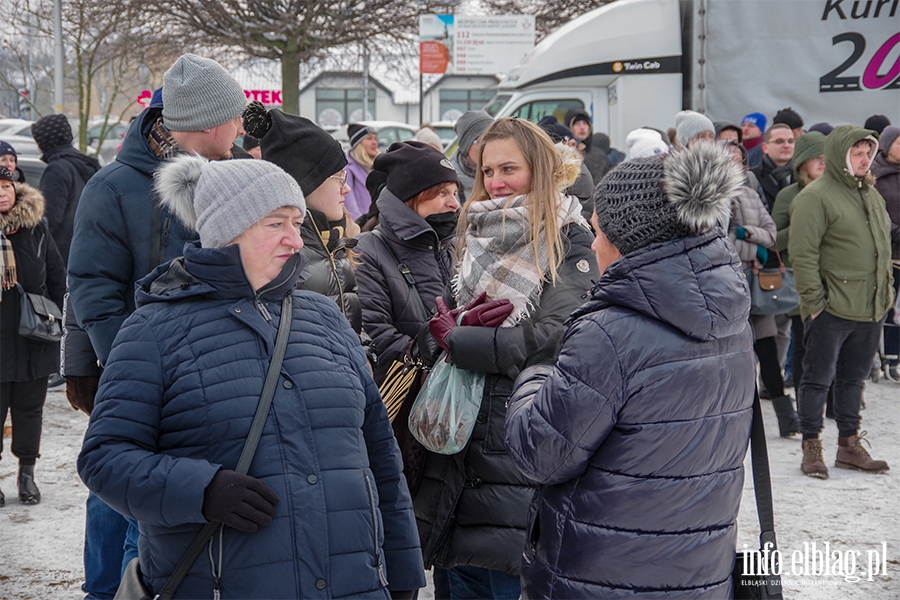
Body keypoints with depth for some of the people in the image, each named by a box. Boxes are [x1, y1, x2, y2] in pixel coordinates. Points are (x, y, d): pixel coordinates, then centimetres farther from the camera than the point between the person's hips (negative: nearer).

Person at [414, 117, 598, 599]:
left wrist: (457, 340, -13)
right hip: (463, 434, 6)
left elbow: (551, 338, -18)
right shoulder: (480, 237, 16)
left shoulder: (569, 244, -5)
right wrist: (441, 323, -11)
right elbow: (429, 337, 14)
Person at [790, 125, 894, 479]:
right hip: (831, 310, -8)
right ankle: (811, 449, 10)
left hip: (871, 308, 8)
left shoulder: (871, 194, 15)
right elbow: (802, 253, -15)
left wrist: (885, 293, 17)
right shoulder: (815, 197, -11)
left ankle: (850, 446, 24)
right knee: (819, 378, 1)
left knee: (854, 377, 15)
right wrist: (813, 300, -17)